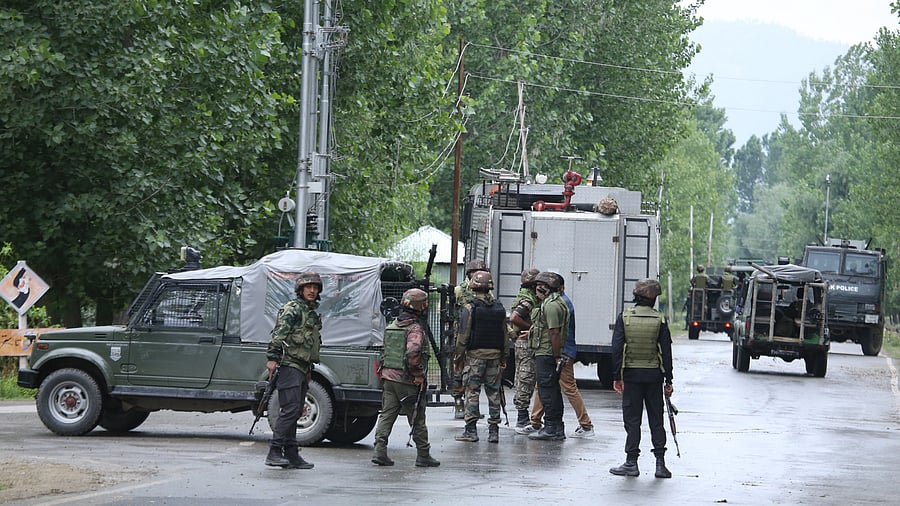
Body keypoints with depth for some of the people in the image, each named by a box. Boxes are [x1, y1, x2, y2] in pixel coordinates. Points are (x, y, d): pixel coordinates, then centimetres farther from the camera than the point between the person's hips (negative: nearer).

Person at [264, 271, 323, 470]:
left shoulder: (313, 314, 22)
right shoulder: (292, 309, -7)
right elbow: (278, 334, -17)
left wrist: (309, 370, 28)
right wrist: (272, 358, -25)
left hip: (302, 369, 9)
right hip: (289, 366, -9)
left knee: (295, 412, 8)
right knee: (290, 409, -16)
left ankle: (291, 455, 10)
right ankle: (274, 452, -18)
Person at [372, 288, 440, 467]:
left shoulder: (391, 327, 12)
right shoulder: (415, 328, -14)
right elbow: (412, 353, -27)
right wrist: (418, 375, -18)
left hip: (389, 377, 7)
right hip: (408, 381, -7)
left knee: (387, 415, 6)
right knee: (417, 419, 3)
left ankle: (380, 451, -5)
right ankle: (423, 455, 10)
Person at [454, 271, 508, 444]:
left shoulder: (470, 308, -9)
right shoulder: (500, 309, 6)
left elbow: (463, 336, -9)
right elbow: (505, 336, 10)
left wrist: (458, 358, -1)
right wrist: (504, 357, 18)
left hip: (475, 355, -4)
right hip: (495, 355, 4)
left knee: (472, 392, 0)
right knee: (493, 392, 7)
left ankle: (471, 430, -1)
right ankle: (493, 430, 8)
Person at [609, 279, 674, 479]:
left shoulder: (624, 317, -4)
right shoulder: (659, 320, -2)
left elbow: (617, 348, -6)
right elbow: (666, 351, -1)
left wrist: (617, 377, -2)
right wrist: (668, 380, 5)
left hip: (631, 374, -1)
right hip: (654, 374, 1)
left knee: (632, 419, 3)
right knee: (656, 419, 7)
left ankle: (631, 462, 3)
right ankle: (660, 463, 6)